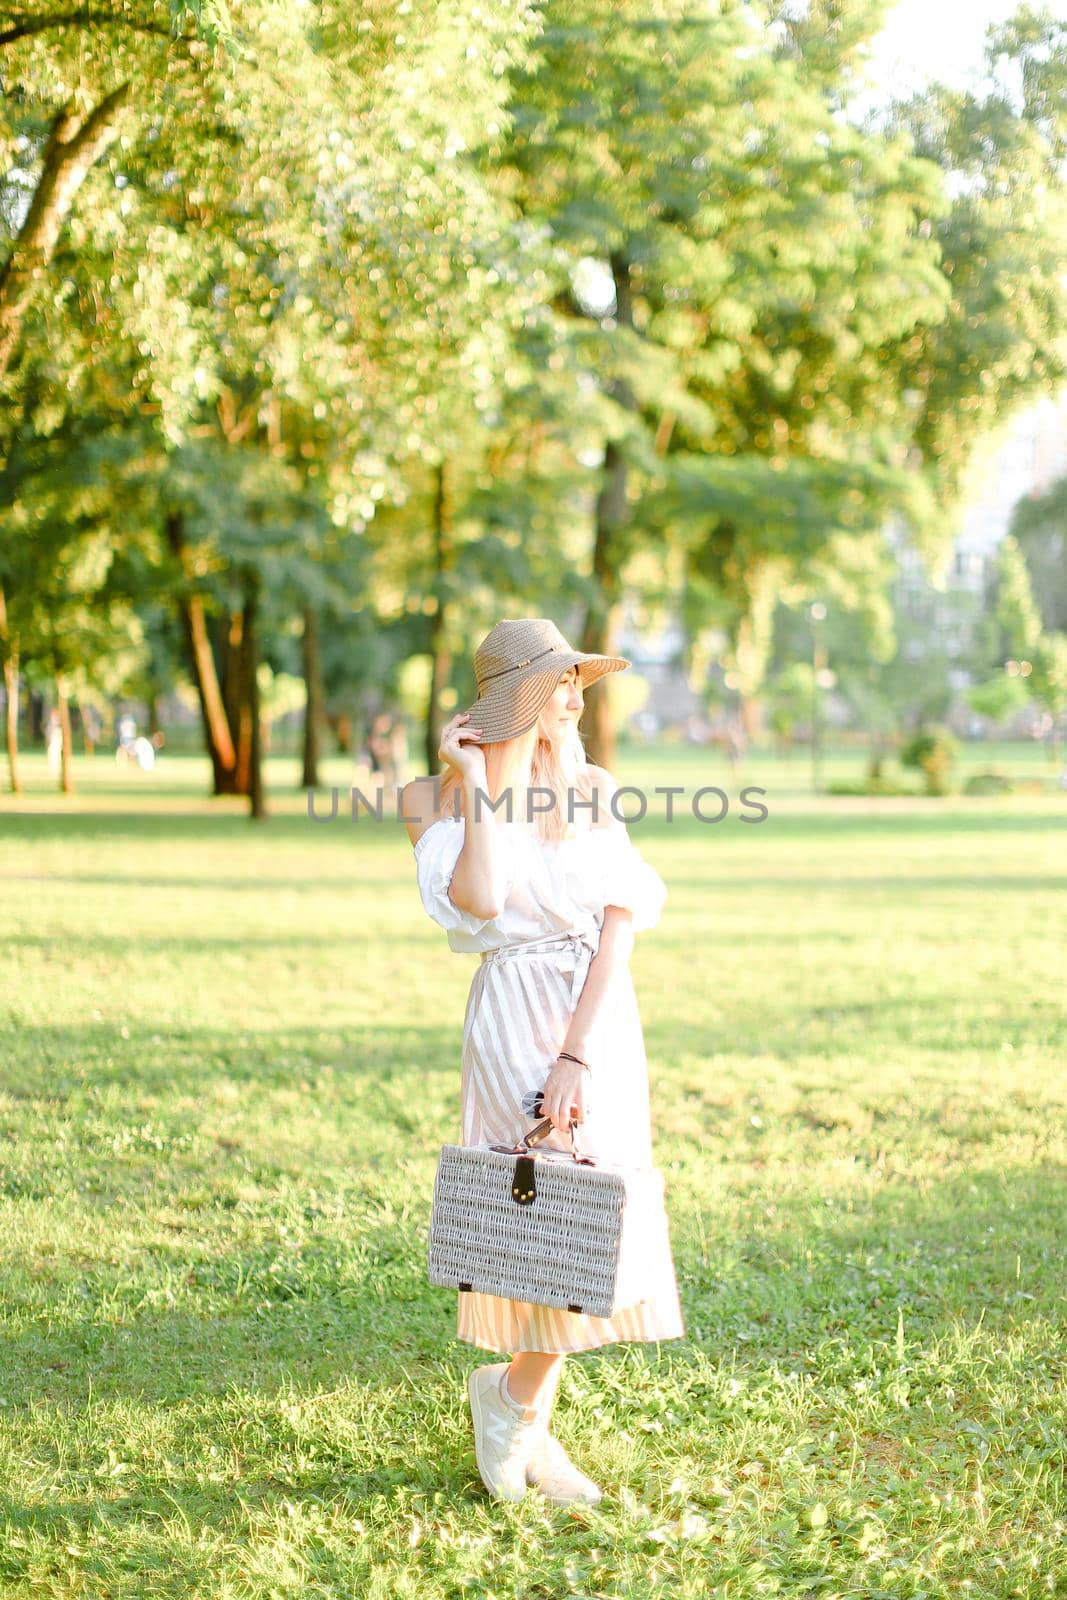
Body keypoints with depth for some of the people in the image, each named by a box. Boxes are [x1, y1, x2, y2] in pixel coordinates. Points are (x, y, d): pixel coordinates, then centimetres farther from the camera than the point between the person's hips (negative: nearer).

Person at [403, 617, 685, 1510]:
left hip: (605, 1022, 5)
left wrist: (578, 1053, -14)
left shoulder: (592, 790, 5)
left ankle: (527, 1425, 21)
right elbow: (479, 902, -22)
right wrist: (479, 787, -16)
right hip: (518, 1021, -5)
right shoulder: (441, 797, -5)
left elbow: (619, 924, -3)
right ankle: (512, 1393, 14)